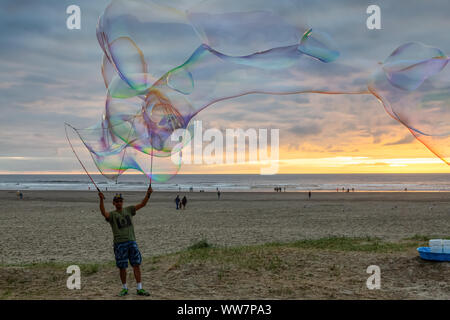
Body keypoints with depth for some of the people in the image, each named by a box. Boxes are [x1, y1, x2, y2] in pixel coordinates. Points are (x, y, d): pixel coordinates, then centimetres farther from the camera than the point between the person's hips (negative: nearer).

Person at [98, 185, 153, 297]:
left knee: (136, 264, -1)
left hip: (132, 241, 3)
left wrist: (148, 194, -14)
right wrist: (101, 200, -39)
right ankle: (124, 289, 19)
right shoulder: (112, 214, 0)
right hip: (119, 243, -2)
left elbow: (142, 204, 3)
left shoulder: (128, 210, 10)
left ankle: (139, 289, 4)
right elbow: (104, 213, -24)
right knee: (122, 267, 4)